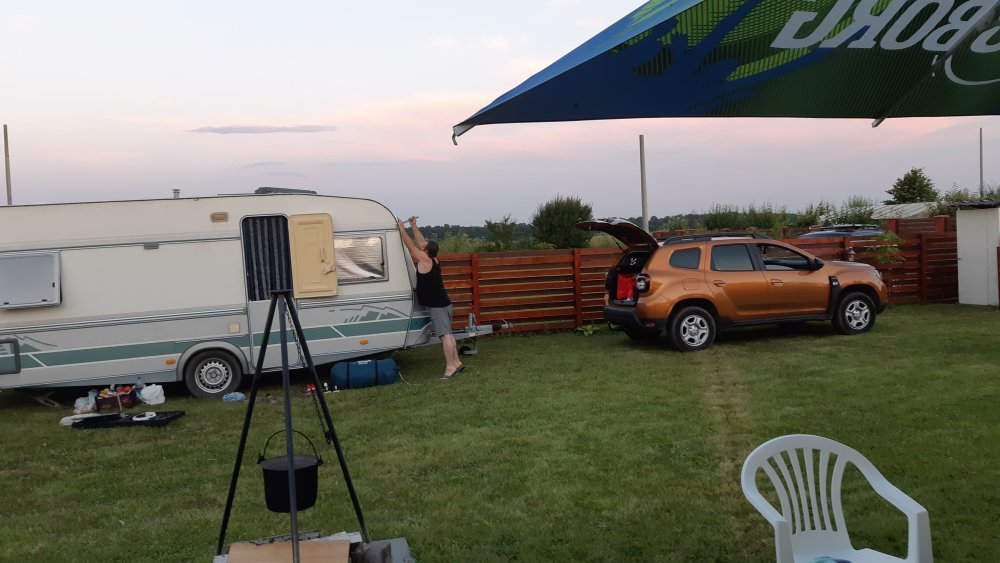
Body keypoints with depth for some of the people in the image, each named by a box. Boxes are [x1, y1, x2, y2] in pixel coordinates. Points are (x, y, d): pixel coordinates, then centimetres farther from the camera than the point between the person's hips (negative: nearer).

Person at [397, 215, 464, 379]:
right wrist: (414, 226, 24)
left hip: (436, 306, -9)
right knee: (448, 334, 13)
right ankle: (456, 362, 16)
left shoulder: (425, 260, -13)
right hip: (443, 303, 9)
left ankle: (450, 366, -15)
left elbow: (410, 245, -8)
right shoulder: (434, 259, 9)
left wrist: (402, 228, 2)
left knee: (445, 335, -13)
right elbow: (421, 242, 19)